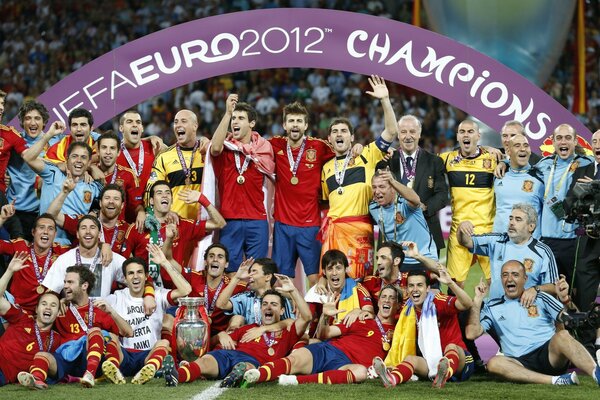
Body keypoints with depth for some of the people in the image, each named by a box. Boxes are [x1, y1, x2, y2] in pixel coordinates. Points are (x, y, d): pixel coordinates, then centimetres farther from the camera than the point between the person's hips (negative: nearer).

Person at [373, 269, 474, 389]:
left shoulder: (440, 302, -12)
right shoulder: (409, 310, 5)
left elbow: (467, 304, -30)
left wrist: (450, 283, -41)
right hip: (432, 363, 5)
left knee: (451, 347, -34)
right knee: (411, 359, -19)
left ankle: (443, 376, -68)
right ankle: (392, 379, -53)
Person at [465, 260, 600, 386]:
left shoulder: (540, 298, 14)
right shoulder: (492, 307, 17)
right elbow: (472, 333, 5)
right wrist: (477, 300, 5)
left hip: (550, 355, -1)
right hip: (521, 363, 1)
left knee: (562, 335, -32)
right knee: (494, 363, -32)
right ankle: (554, 380, -43)